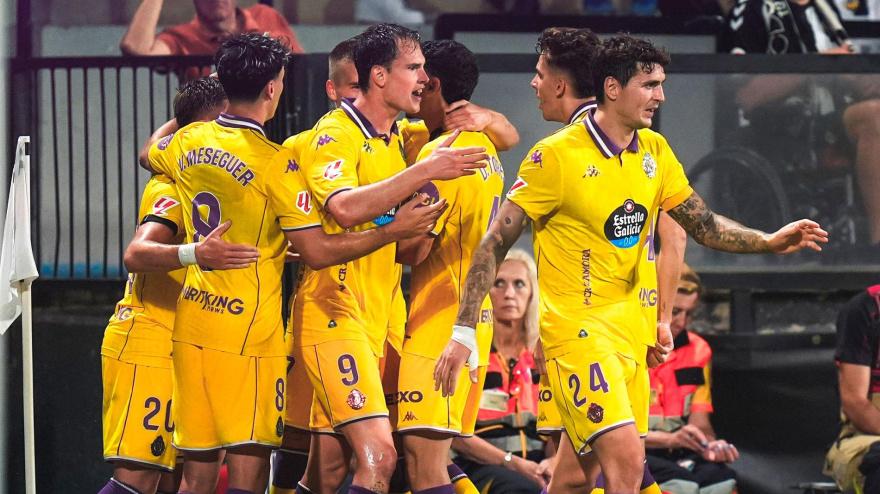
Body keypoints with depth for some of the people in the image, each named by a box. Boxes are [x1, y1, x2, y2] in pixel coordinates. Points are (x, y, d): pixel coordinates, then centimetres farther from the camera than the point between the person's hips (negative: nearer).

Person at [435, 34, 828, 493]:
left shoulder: (654, 151, 7)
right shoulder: (556, 156, -13)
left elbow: (704, 225, 14)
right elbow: (496, 243, -11)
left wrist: (769, 242, -3)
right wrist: (463, 331, -17)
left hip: (630, 330, 7)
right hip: (576, 329, -7)